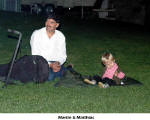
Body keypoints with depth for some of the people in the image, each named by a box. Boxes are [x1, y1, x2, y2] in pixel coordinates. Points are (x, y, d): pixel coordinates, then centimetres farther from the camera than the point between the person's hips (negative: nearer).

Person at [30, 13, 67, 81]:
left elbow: (63, 55, 6)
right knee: (49, 77, -31)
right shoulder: (36, 34, -8)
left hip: (55, 63, 3)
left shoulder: (60, 36, 3)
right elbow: (35, 56, -13)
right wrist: (50, 65, -24)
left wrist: (58, 63, -18)